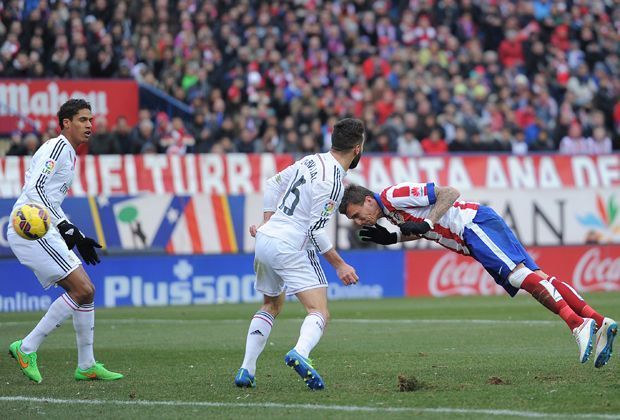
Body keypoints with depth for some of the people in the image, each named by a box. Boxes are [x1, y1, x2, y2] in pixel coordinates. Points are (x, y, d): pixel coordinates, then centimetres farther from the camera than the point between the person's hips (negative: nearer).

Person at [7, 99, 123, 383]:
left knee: (86, 292, 8)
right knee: (82, 289, -15)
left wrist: (77, 237, 25)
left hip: (46, 232, 10)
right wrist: (66, 226, -24)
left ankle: (86, 366, 13)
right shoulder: (57, 147, -9)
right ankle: (27, 348, -10)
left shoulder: (68, 154, 22)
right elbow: (35, 188, -21)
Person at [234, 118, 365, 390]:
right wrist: (340, 265, -9)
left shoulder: (311, 161, 9)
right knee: (320, 313, -9)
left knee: (271, 307, 25)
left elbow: (273, 186, 20)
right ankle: (300, 353, -39)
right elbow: (316, 230, -16)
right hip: (289, 247, -8)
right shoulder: (332, 182, -15)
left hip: (265, 238, 8)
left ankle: (246, 370, 17)